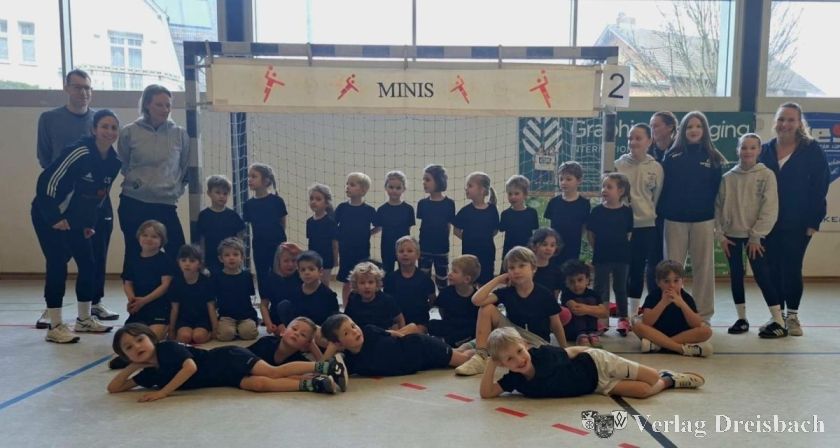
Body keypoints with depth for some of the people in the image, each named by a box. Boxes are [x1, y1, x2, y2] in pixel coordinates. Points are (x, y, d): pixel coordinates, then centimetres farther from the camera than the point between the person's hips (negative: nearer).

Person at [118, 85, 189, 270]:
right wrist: (133, 180, 3)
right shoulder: (129, 132, -1)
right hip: (133, 203, 0)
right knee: (134, 256, 8)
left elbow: (185, 167, 11)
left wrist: (177, 188, 5)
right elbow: (122, 165, 12)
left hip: (166, 204, 1)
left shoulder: (180, 133, 2)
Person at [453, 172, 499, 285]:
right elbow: (456, 231, 2)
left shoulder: (492, 210, -6)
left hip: (487, 253, 0)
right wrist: (469, 239, -1)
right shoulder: (465, 211, -7)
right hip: (469, 254, 0)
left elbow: (495, 231, 7)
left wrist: (484, 238, -1)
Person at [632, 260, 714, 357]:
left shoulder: (686, 298, -4)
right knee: (638, 325, -28)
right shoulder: (653, 296, -8)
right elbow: (646, 322, -22)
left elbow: (697, 325, -16)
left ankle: (657, 344, -27)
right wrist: (663, 303, -29)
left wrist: (682, 304, -27)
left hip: (682, 335, 2)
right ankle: (683, 349, -32)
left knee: (706, 331, -22)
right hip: (657, 334, -1)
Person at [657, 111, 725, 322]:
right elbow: (663, 186, 2)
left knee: (703, 267, 6)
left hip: (703, 220, 0)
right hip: (675, 219, 0)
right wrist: (660, 212, -6)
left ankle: (703, 314, 15)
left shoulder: (713, 158, 5)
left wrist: (718, 218, -1)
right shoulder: (672, 156, 5)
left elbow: (719, 190, 5)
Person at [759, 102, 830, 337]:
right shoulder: (765, 150, 5)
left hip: (798, 223, -3)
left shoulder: (812, 150, -2)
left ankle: (792, 316, 16)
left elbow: (820, 187, -5)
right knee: (773, 269, 7)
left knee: (792, 269, 1)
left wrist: (814, 221, -11)